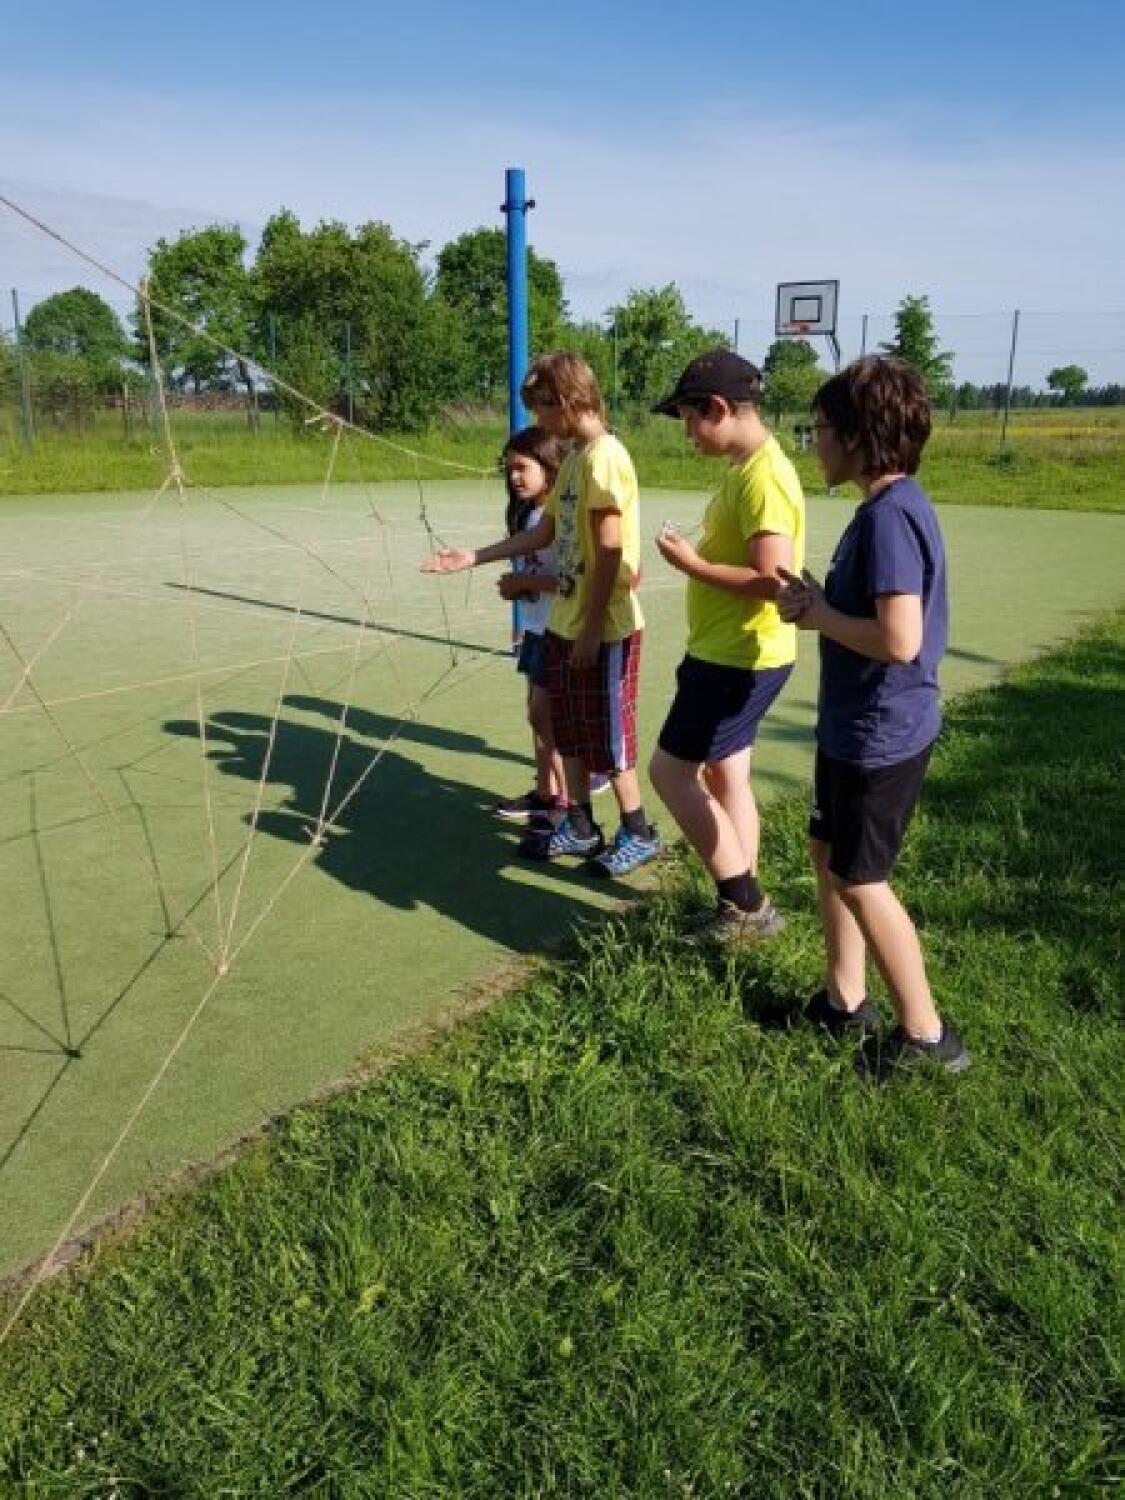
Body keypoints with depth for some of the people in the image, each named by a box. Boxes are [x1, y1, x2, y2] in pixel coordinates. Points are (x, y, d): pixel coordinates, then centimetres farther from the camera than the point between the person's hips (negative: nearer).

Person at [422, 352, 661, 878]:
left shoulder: (604, 455, -17)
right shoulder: (574, 457, 11)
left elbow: (609, 551, -20)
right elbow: (544, 533, 16)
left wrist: (592, 629, -19)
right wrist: (472, 558, 13)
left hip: (603, 627, -9)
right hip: (564, 623, 9)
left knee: (607, 735, 2)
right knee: (569, 730, 16)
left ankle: (638, 835, 18)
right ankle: (579, 826, 29)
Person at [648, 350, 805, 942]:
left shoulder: (763, 476, -21)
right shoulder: (745, 466, 11)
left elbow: (772, 580, -28)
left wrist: (692, 565, -19)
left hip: (740, 657, -10)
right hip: (729, 651, 10)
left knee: (671, 771, -4)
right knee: (725, 774, 14)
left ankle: (746, 905, 6)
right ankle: (744, 906, 25)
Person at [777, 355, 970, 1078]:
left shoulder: (889, 515, -23)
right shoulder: (891, 506, 9)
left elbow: (899, 639, -30)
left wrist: (818, 615, -15)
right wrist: (819, 600, 0)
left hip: (879, 734, -10)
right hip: (856, 724, 10)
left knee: (859, 879, 4)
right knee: (829, 854, 19)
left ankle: (926, 1035, 19)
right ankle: (845, 1000, 35)